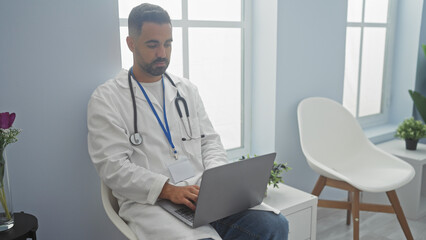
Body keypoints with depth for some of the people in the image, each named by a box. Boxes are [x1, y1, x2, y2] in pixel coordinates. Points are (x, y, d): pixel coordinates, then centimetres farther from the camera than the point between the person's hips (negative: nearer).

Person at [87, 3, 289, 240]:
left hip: (203, 193, 5)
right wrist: (168, 190, -20)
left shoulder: (187, 89, 16)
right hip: (149, 202, -5)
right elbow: (112, 166, -8)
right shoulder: (105, 99, 1)